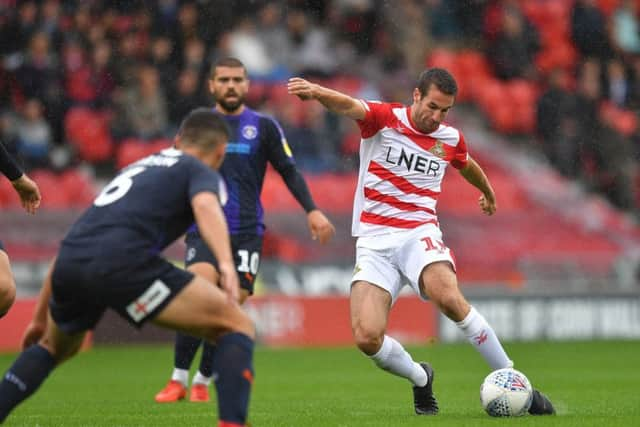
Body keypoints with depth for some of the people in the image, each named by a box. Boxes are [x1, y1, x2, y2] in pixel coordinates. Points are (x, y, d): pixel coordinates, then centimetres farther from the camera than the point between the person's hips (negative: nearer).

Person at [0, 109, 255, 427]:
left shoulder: (137, 167, 37)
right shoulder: (202, 173, 17)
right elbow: (206, 206, -11)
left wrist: (41, 317, 46)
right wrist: (226, 263, -28)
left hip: (69, 261, 7)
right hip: (123, 260, -7)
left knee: (55, 347, 36)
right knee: (237, 326, 2)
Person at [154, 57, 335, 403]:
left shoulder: (263, 127, 6)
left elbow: (289, 171, 6)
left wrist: (312, 210, -5)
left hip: (246, 232, 1)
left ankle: (202, 381, 15)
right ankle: (178, 380, -14)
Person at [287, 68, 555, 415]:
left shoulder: (451, 139, 10)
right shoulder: (384, 119, -1)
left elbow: (467, 165, 34)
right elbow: (348, 106, -22)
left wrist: (488, 193, 54)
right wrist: (316, 92, -45)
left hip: (419, 233, 1)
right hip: (374, 241, -1)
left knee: (449, 299, -31)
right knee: (367, 338, -18)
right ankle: (421, 379, 16)